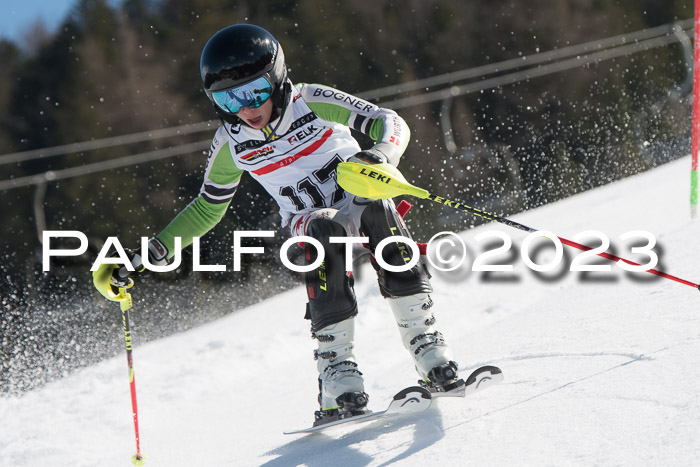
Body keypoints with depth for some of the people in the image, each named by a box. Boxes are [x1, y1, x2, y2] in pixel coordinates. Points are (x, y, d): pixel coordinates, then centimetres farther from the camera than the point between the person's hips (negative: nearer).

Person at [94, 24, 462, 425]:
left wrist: (379, 156, -37)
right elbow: (208, 208, 9)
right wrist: (150, 254, 3)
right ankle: (339, 379, -39)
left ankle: (428, 349, -35)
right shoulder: (231, 143, -6)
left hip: (362, 198, -1)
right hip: (312, 221, 1)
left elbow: (390, 123, -15)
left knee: (376, 207, -36)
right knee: (325, 231, -35)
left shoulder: (312, 102, -14)